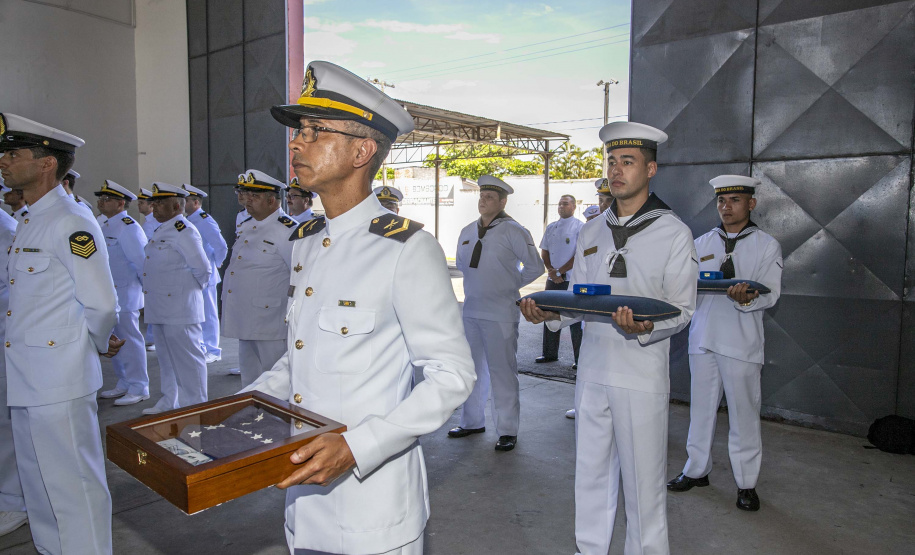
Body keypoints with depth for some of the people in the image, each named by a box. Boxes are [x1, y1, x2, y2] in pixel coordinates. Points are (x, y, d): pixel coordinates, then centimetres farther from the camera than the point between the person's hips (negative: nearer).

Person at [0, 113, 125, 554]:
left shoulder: (71, 224, -17)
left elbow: (101, 305, -20)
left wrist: (99, 346, -2)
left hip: (59, 382, -10)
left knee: (73, 485, 3)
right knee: (38, 485, 22)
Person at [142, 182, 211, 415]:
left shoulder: (184, 230, -15)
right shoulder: (162, 231, 15)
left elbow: (203, 269, -18)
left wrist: (191, 288, -4)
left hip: (180, 308, -10)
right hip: (161, 308, 10)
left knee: (188, 358, 0)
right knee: (166, 358, 19)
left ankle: (194, 406, 11)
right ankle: (170, 401, 33)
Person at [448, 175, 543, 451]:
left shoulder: (513, 231, -7)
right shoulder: (468, 231, 11)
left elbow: (535, 266, -5)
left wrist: (512, 285, 0)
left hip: (500, 314, -6)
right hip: (470, 310, 7)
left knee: (502, 371, 0)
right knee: (472, 368, 15)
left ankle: (508, 430, 11)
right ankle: (472, 422, 30)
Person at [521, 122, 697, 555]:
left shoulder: (673, 233, -5)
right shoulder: (591, 233, 9)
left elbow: (682, 309, -6)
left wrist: (646, 327, -26)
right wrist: (550, 313, -9)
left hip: (641, 376, -4)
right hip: (592, 370, 5)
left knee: (642, 480, 6)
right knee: (590, 471, 16)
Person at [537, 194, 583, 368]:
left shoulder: (580, 227, -4)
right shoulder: (551, 227, 14)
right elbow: (544, 252, 13)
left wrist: (560, 272, -13)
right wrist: (551, 271, -4)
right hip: (553, 280, 6)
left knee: (575, 320, -2)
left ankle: (579, 358, 6)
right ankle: (550, 354, 22)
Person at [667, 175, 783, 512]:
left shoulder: (767, 245, 4)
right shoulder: (702, 243, 13)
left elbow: (770, 295, -4)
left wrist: (746, 298, -26)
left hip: (741, 341, -3)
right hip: (702, 337, 3)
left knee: (743, 413, 1)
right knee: (701, 407, 10)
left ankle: (746, 484, 16)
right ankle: (697, 470, 25)